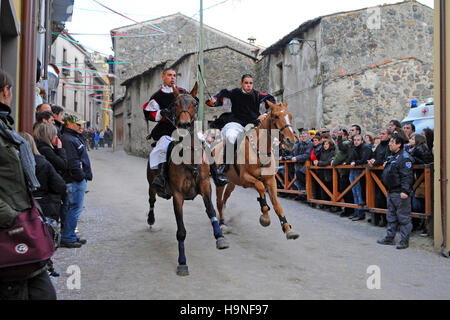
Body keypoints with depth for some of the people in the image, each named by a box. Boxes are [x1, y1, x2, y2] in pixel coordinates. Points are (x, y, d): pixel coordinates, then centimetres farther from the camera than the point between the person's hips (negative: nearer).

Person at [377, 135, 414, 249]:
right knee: (391, 216, 16)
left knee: (403, 217, -2)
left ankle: (405, 241, 5)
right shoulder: (392, 157, 16)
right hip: (391, 192, 10)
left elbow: (407, 176, -22)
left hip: (400, 193, -10)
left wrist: (405, 191, -28)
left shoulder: (404, 157, -14)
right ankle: (390, 238, 25)